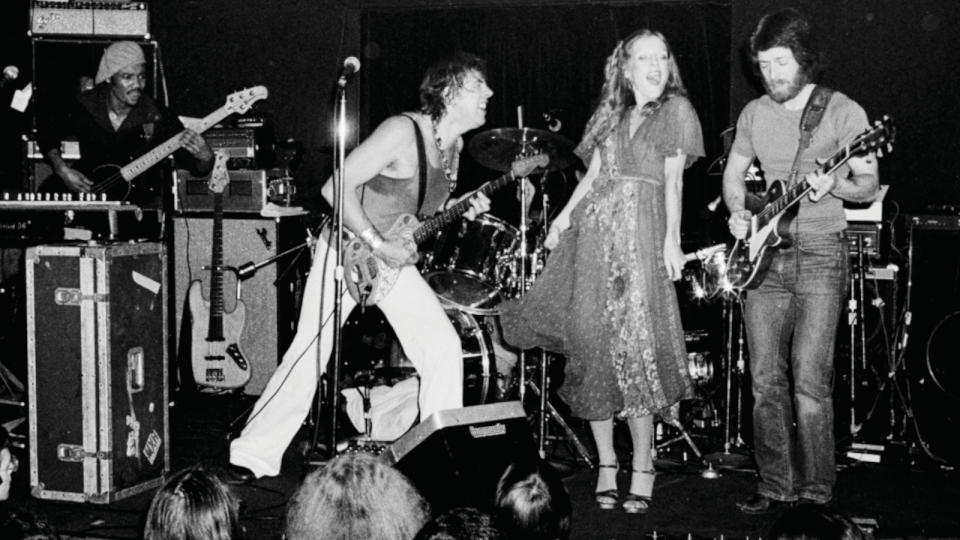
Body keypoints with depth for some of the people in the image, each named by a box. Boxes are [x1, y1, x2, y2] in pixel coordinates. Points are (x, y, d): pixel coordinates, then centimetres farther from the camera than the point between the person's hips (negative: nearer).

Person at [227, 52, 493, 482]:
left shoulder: (453, 144, 4)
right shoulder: (403, 131, -22)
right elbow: (336, 187, -27)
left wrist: (462, 210, -3)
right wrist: (378, 246, -28)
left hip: (396, 258, 7)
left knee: (444, 348, -4)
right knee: (309, 355, -4)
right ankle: (255, 454, 9)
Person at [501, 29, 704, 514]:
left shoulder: (676, 109, 9)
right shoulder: (611, 114, 21)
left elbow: (673, 180, 1)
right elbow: (592, 174, 17)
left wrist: (672, 238, -11)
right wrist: (565, 215, 2)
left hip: (642, 236, -4)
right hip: (594, 231, 4)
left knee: (635, 345, -11)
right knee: (592, 346, -1)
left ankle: (642, 469, -3)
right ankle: (606, 464, 9)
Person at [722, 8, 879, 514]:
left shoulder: (842, 111, -2)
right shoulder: (754, 113, 12)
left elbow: (868, 185, -1)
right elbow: (733, 172, 24)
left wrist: (833, 187, -21)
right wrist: (737, 211, 4)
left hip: (819, 251, -5)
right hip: (763, 253, 5)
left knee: (810, 381, -11)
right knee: (766, 380, 4)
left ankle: (817, 491, -1)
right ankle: (776, 484, 14)